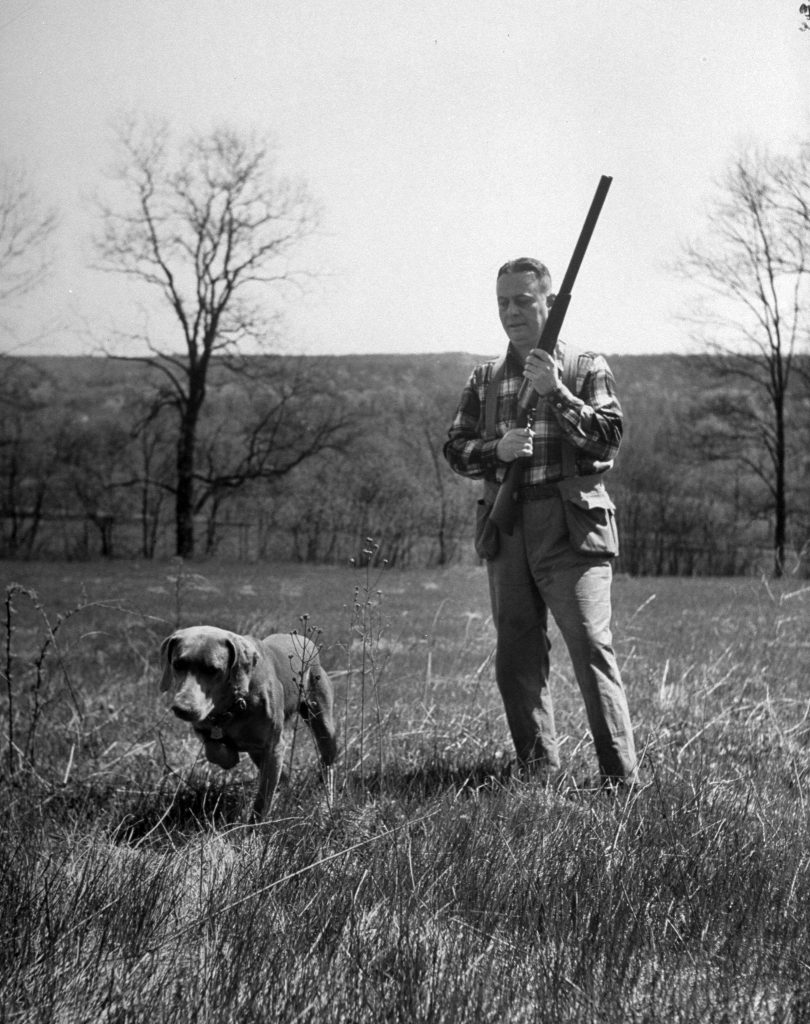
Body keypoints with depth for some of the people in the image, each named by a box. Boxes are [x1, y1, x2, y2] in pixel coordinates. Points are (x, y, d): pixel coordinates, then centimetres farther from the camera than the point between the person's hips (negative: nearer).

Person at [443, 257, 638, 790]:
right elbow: (455, 450, 13)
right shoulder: (485, 378, 16)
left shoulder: (587, 367, 4)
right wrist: (498, 449, -7)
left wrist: (556, 392, -15)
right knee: (517, 659, 7)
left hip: (572, 527, -5)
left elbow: (608, 440, -7)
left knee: (592, 648, -12)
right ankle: (538, 772, 18)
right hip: (506, 529, 5)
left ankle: (623, 779, -11)